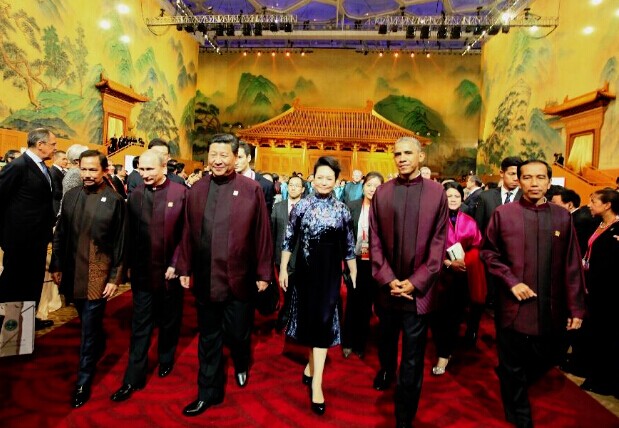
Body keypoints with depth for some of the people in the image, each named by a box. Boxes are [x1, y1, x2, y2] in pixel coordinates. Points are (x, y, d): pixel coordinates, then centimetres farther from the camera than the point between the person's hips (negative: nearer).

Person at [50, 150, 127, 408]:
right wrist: (56, 266, 8)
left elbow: (120, 243, -8)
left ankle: (83, 382, 20)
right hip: (73, 274, 5)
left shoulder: (115, 201, -9)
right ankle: (99, 348, 48)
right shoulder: (71, 196, 4)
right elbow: (60, 235, 10)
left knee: (89, 330, 4)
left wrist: (115, 278, -9)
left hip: (98, 276, -4)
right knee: (88, 324, 21)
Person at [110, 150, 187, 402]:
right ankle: (134, 377, 18)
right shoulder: (135, 194, 2)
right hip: (142, 270, 2)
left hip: (169, 270, -2)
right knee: (140, 326, 8)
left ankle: (166, 360, 38)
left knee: (169, 320, 16)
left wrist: (175, 265, -10)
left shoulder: (180, 193, -7)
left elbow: (185, 234, -7)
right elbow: (130, 233, 5)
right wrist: (130, 264, 1)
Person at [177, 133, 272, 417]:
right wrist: (184, 268, 7)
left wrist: (263, 273, -4)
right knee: (208, 339, 15)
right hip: (205, 279, 3)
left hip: (239, 279, -2)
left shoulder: (251, 189, -6)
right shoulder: (196, 190, 4)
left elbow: (262, 234, -5)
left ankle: (241, 365, 46)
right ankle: (209, 392, 34)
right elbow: (188, 233, 6)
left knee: (238, 334, 12)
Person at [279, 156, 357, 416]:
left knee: (324, 320, 1)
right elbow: (289, 240, 2)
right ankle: (314, 364, 34)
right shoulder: (302, 206, -3)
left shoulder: (342, 209, 0)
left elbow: (349, 247, 4)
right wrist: (283, 269, 1)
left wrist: (354, 275, 4)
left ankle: (316, 382, 10)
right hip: (305, 270, 0)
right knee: (310, 317, 10)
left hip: (330, 272, 0)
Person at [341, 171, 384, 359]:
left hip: (374, 264, -1)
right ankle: (348, 342, 28)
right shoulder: (352, 206, -1)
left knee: (366, 304, 13)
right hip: (355, 261, 1)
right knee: (352, 302, 10)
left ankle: (360, 343, 31)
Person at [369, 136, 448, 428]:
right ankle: (385, 371, 55)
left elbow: (438, 242, -4)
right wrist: (387, 279, -9)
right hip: (387, 286, 2)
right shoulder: (382, 193, 2)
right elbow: (375, 240, 1)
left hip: (418, 289, -2)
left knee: (413, 358, 6)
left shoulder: (436, 192, -2)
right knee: (386, 339, 23)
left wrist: (415, 282, -11)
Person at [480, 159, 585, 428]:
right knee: (513, 369, 12)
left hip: (551, 309, 3)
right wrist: (511, 281, -13)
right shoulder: (503, 213, -5)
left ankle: (511, 382, 48)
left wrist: (576, 307, 1)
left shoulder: (562, 217, 1)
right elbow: (488, 252, -1)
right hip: (514, 306, -2)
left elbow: (572, 265, 2)